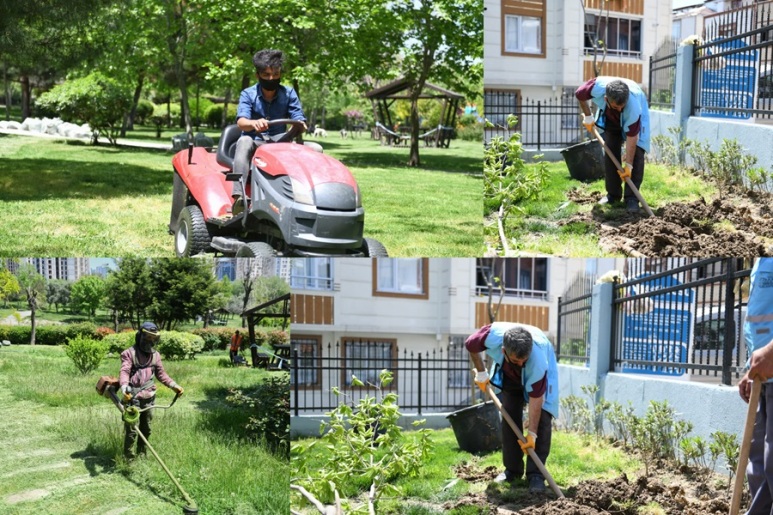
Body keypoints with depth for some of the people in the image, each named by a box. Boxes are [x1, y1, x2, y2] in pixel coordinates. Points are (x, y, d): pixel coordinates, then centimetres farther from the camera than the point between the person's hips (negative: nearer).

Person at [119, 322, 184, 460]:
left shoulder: (155, 355, 11)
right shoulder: (129, 353, -7)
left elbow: (161, 374, 19)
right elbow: (124, 372, -20)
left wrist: (174, 386, 10)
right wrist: (124, 387, -38)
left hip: (149, 398, 6)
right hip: (133, 398, -6)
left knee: (146, 428, 15)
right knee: (131, 429, -5)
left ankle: (141, 454, 29)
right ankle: (128, 458, 4)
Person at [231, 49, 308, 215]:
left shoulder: (289, 94, 3)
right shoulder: (248, 95, -3)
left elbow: (299, 119, -6)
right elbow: (241, 122, -20)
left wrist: (299, 126, -34)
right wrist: (254, 123, -46)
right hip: (254, 142, -2)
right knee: (244, 141, -38)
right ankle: (239, 197, -51)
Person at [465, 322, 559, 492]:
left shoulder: (538, 359, -45)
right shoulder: (493, 335, -40)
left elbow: (536, 398, -37)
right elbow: (470, 345, -16)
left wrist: (532, 434, -34)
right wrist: (481, 373, -9)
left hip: (539, 373, -3)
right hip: (508, 373, 3)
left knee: (542, 418, -16)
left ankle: (535, 474, -13)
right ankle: (512, 469, 9)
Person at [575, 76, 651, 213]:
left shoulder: (634, 105, -45)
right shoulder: (597, 87, -40)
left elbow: (632, 136, -38)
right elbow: (579, 94, -17)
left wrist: (628, 165, -35)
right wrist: (588, 117, -9)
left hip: (634, 116, -3)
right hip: (609, 116, 3)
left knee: (636, 153, -15)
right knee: (610, 152, -3)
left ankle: (631, 197, -12)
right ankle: (613, 194, 9)